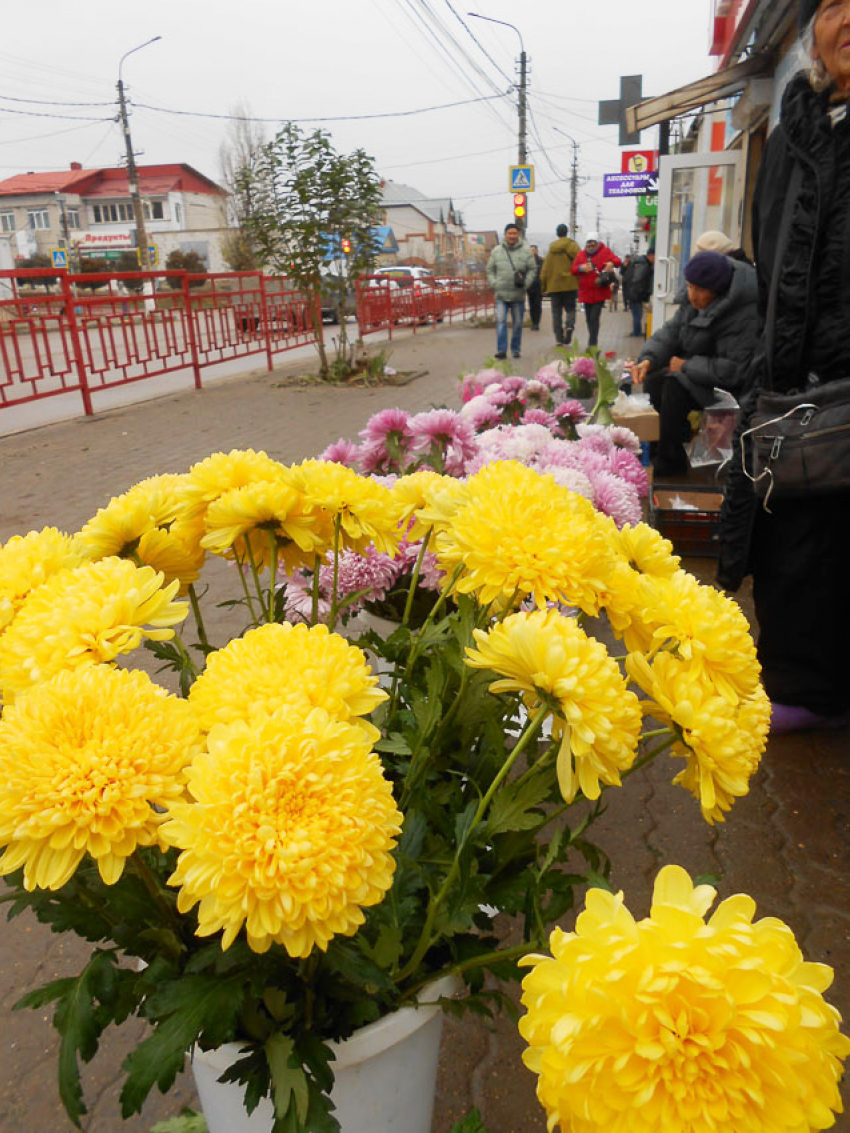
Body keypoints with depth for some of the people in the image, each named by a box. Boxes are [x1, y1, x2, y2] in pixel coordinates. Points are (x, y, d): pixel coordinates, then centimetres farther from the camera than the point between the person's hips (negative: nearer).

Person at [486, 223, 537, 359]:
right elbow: (490, 269, 12)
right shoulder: (496, 251, 6)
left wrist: (526, 283, -9)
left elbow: (532, 269, 4)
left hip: (518, 295, 0)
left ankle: (516, 350, 20)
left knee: (517, 323, 8)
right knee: (500, 321, -13)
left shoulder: (526, 250, 2)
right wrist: (494, 284, -2)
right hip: (501, 294, 0)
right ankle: (501, 350, -12)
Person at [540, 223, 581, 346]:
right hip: (570, 285, -1)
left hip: (554, 285, 1)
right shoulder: (573, 246, -1)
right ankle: (569, 325, -21)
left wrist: (544, 287, 9)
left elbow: (545, 269, 4)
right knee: (570, 309, 9)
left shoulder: (552, 249, 4)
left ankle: (559, 338, 2)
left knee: (556, 312, 7)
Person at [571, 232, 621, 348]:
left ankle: (592, 344, -10)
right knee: (589, 319, 13)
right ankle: (593, 342, 28)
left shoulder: (605, 251, 0)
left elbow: (618, 261, -9)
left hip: (600, 292, -4)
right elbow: (573, 270, 7)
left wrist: (612, 263, -31)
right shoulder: (581, 254, 9)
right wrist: (581, 268, -14)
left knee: (594, 317, -12)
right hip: (586, 292, 4)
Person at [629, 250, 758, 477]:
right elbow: (671, 331, 1)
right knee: (653, 379, 5)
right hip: (699, 369, 9)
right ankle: (683, 435, 27)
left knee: (675, 387, -27)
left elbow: (733, 369, -33)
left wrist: (686, 365, -25)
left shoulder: (745, 316, -30)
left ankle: (670, 461, -12)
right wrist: (648, 359, -17)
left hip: (730, 384, -9)